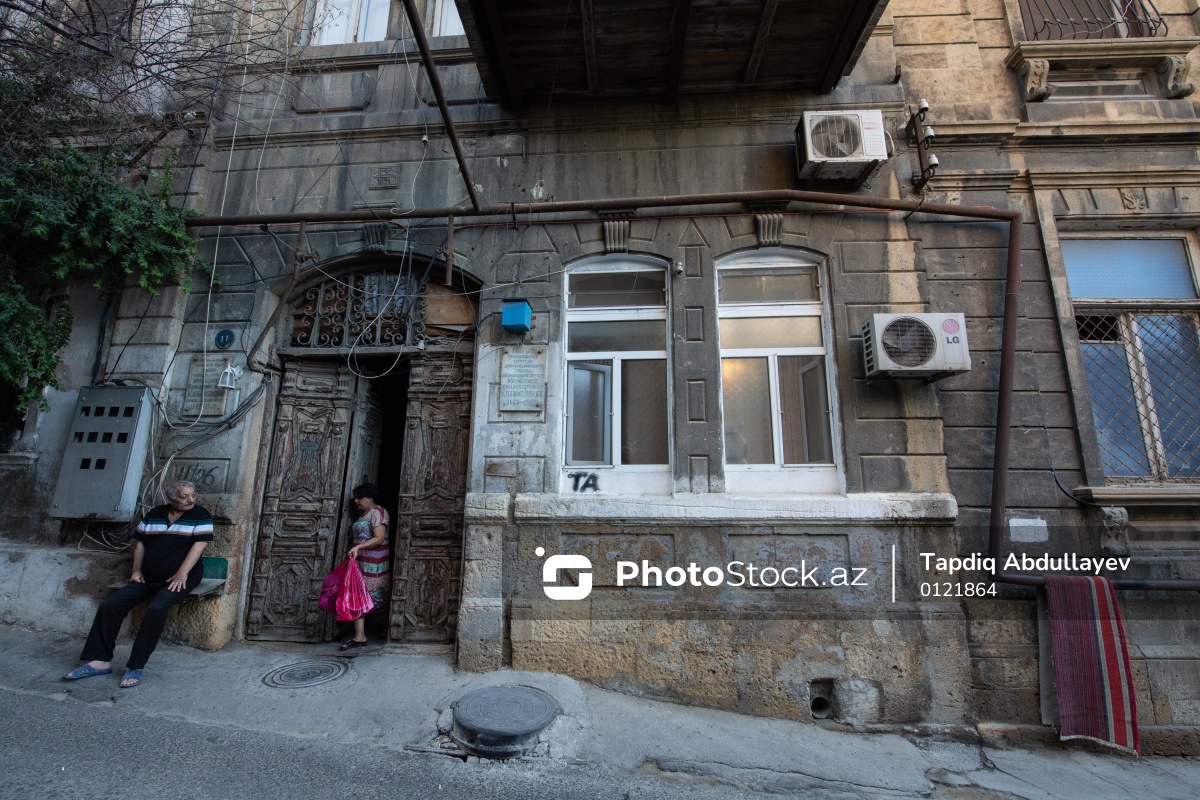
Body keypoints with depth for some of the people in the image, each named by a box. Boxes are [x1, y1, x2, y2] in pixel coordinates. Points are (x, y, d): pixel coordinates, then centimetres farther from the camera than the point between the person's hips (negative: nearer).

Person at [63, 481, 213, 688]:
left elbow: (200, 544, -15)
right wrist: (137, 571, 6)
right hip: (149, 577, 6)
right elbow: (140, 542, 17)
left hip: (182, 577, -6)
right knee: (109, 605, -7)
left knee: (156, 608, -29)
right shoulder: (154, 514, 9)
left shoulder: (200, 515, -7)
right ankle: (100, 661, 4)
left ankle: (135, 667, -17)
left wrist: (182, 574, -22)